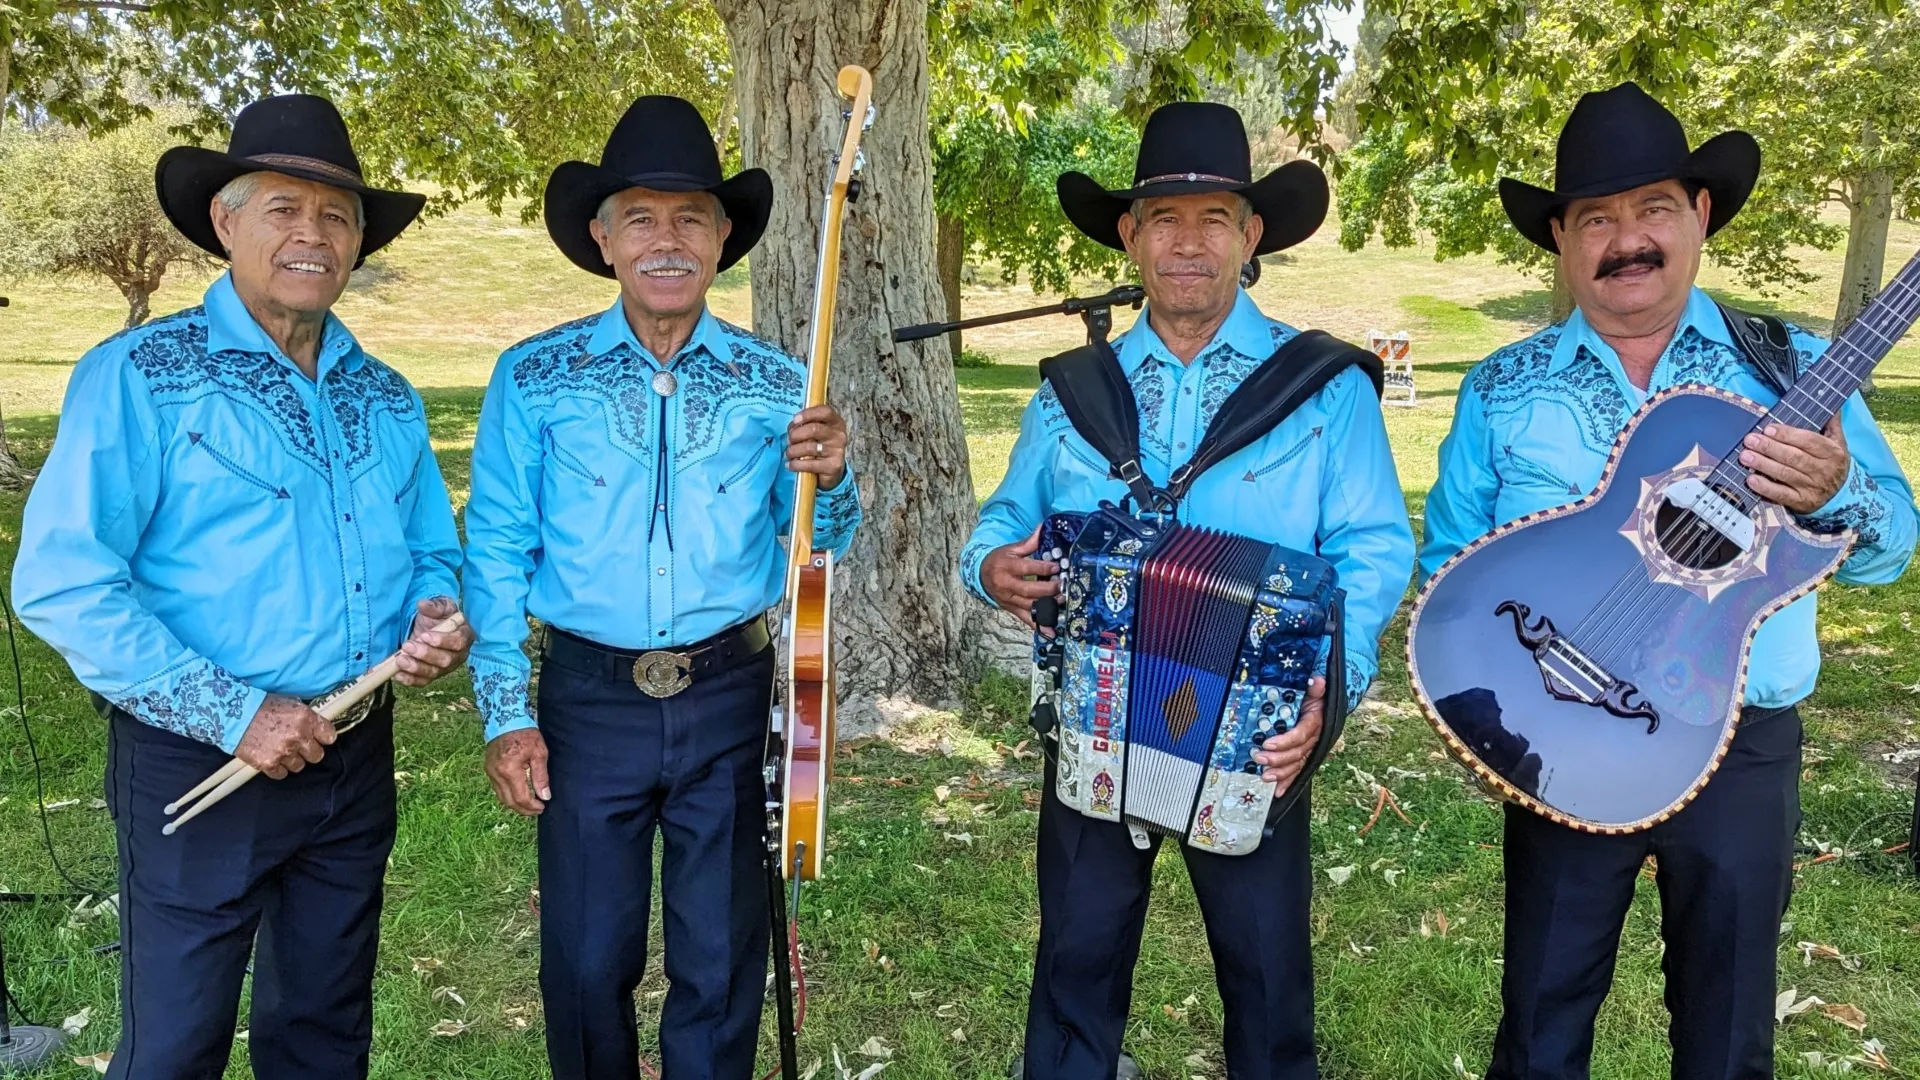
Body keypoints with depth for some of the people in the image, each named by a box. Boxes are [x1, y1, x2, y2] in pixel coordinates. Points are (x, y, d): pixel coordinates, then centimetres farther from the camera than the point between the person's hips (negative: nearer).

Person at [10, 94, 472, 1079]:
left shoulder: (386, 398, 8)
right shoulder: (141, 377, -10)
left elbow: (432, 551, 17)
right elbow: (62, 584, -16)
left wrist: (436, 618, -7)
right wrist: (232, 713, -20)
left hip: (356, 762, 5)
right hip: (197, 763, -5)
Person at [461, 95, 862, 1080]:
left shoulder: (776, 386, 0)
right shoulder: (534, 379, -2)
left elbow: (821, 544, 5)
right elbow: (497, 554, 0)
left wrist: (830, 482, -18)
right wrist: (508, 716, -4)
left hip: (731, 699, 1)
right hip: (590, 698, 0)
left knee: (721, 962, 13)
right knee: (586, 961, 13)